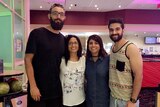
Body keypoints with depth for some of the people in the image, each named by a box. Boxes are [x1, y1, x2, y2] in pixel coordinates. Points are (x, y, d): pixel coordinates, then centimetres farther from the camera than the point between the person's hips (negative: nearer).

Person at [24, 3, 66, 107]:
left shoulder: (63, 39, 8)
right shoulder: (37, 33, -7)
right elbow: (28, 60, -11)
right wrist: (33, 86, -16)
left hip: (57, 90, 5)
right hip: (38, 89, -5)